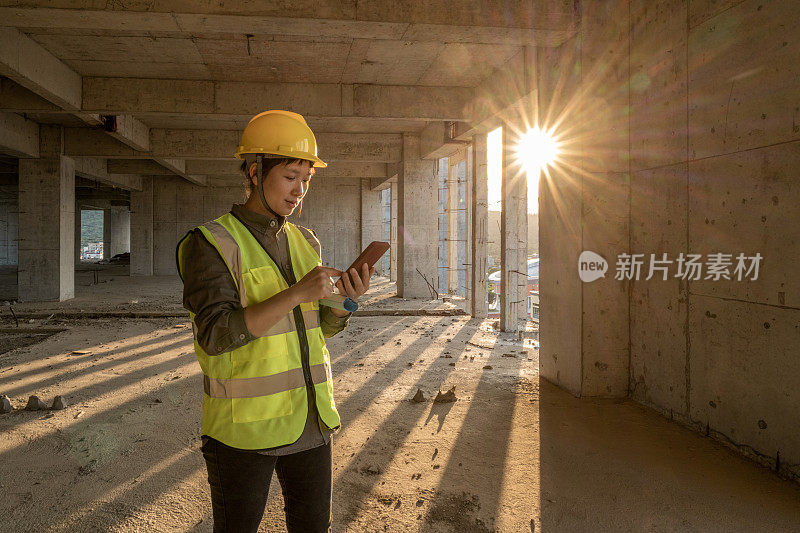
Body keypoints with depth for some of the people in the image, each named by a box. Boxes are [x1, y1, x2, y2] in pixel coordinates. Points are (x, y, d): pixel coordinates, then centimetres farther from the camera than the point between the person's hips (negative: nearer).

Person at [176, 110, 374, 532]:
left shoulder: (305, 242, 7)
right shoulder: (212, 243, -11)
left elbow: (323, 327, 9)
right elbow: (215, 336, -22)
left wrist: (348, 297, -11)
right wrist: (296, 293, -27)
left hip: (309, 419, 6)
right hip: (244, 427, -5)